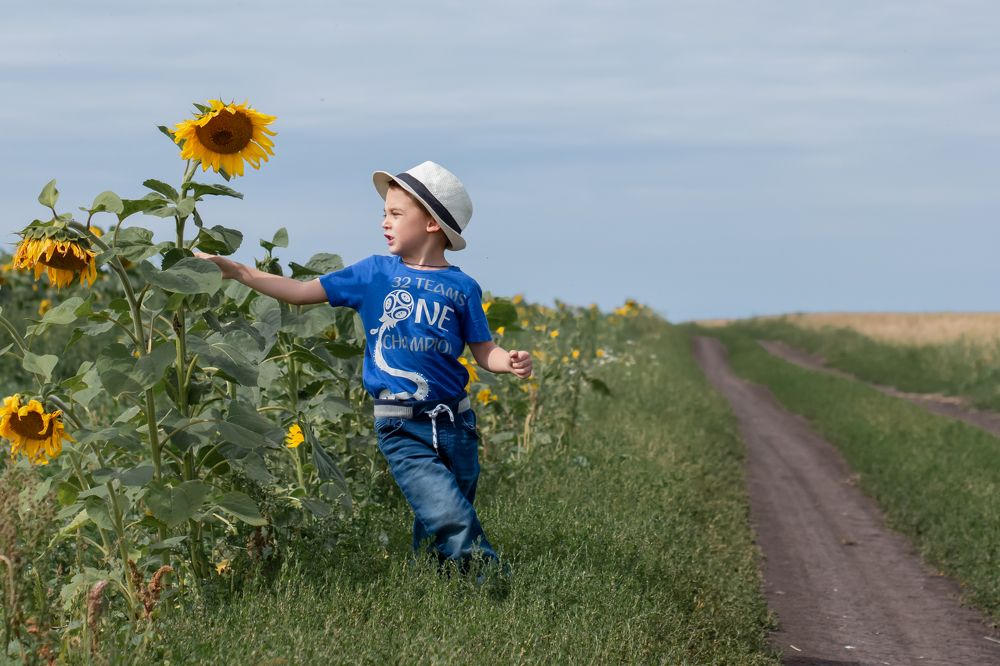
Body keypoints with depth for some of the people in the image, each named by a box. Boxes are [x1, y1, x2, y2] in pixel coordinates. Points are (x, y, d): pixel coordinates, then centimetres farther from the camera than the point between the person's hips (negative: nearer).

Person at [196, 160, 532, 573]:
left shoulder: (461, 287, 4)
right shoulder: (375, 273, 5)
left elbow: (484, 352, 7)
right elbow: (301, 292, 8)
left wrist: (510, 362, -15)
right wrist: (236, 270, 3)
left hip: (454, 422, 2)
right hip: (402, 429, -2)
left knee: (437, 533, 8)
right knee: (451, 521, -18)